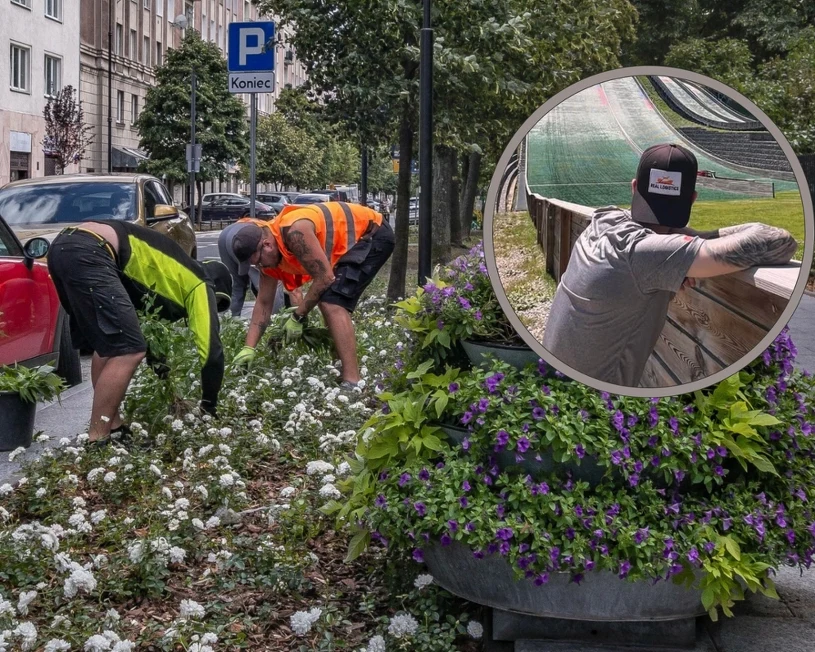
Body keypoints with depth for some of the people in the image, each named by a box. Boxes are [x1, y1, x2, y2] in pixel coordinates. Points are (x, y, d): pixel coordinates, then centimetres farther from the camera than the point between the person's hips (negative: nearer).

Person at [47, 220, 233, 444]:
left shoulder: (171, 276, 35)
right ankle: (96, 441, 0)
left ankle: (112, 426, 25)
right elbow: (212, 350, 10)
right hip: (88, 254, -9)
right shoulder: (199, 284, 12)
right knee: (128, 351, -5)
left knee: (107, 345, 22)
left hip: (62, 247, 9)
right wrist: (209, 407, 21)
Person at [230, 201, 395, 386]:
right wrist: (249, 348, 1)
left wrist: (297, 317, -16)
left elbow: (324, 278, -27)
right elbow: (263, 303, 7)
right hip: (356, 241, 10)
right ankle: (346, 372, 23)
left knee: (333, 303, -21)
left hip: (373, 235, -10)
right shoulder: (268, 251, 0)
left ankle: (352, 382, -25)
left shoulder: (294, 232, -30)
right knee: (328, 302, 14)